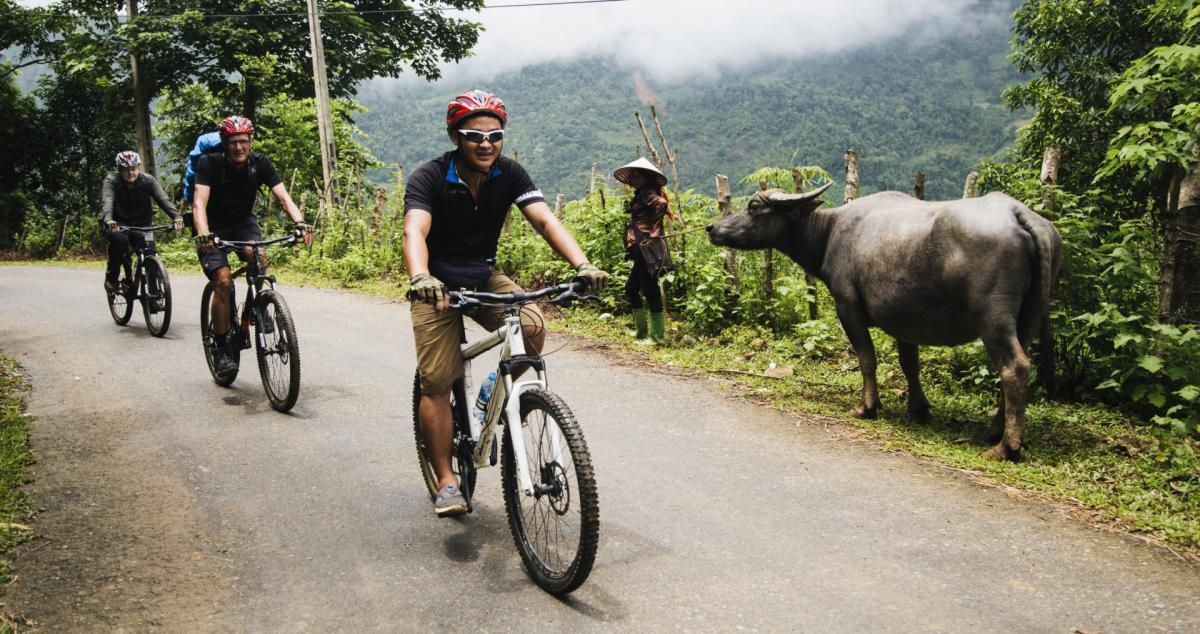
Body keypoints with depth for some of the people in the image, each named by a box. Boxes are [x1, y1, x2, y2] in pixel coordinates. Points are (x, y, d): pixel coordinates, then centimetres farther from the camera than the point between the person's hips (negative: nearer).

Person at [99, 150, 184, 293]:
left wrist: (176, 217, -43)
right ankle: (111, 277, -12)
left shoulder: (148, 180, -9)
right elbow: (106, 201, -32)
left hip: (141, 225, 2)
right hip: (116, 224, -2)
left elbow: (163, 199, -23)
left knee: (149, 253, -18)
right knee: (120, 239, -34)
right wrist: (108, 220, -54)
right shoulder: (111, 181, -15)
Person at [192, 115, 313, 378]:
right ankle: (222, 348, -6)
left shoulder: (260, 163, -14)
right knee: (223, 282, -19)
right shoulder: (209, 163, -21)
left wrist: (300, 222, -41)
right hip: (213, 228, -2)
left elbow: (283, 197, -21)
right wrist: (203, 235, -50)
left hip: (243, 223, 2)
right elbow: (199, 202, -32)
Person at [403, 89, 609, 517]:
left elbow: (545, 220, -23)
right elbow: (415, 231, -36)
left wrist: (582, 265, -40)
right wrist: (420, 277, -58)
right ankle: (446, 483, 4)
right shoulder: (428, 178, -20)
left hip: (485, 278, 3)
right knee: (436, 384, -8)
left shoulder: (509, 174, -11)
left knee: (532, 326, -26)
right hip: (439, 285, -2)